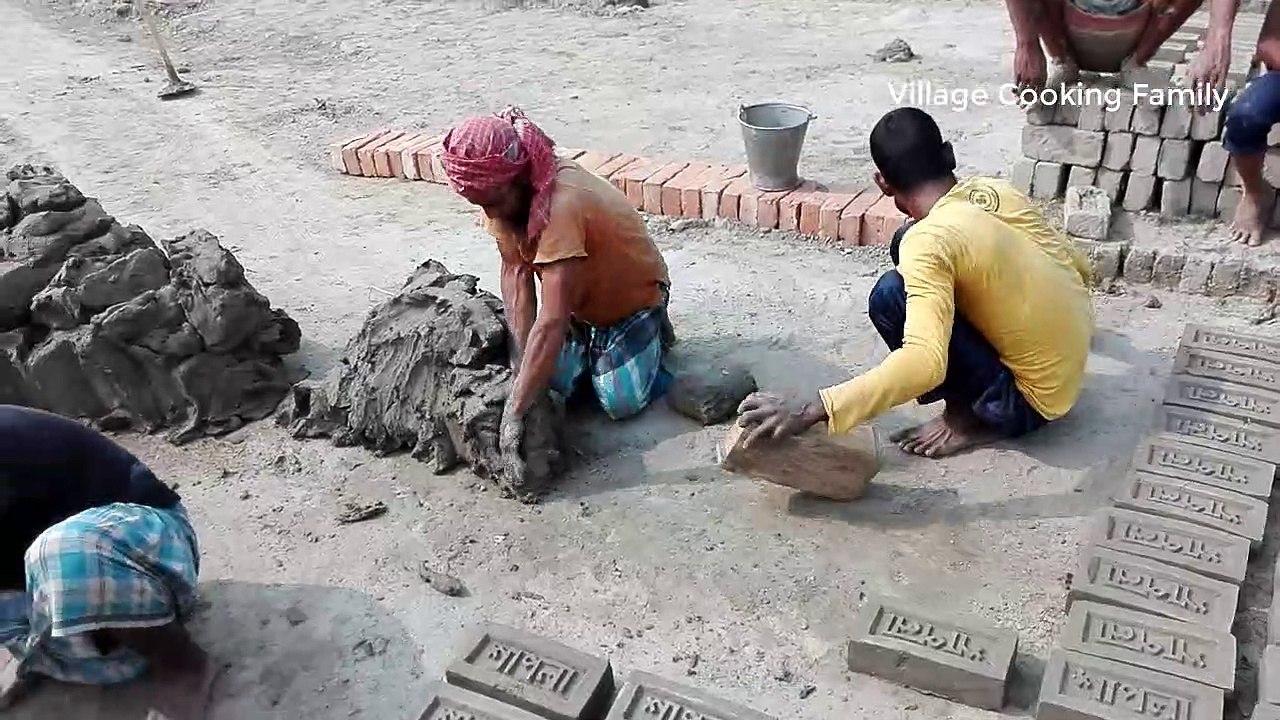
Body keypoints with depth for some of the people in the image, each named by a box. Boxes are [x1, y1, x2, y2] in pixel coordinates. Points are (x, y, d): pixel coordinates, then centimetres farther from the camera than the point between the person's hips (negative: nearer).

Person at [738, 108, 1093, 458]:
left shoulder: (929, 241, -26)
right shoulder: (998, 190, -2)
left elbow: (924, 363, -40)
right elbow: (1079, 267, 9)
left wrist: (812, 411, -41)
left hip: (1031, 399, -8)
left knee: (891, 296, -20)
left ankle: (976, 415, -2)